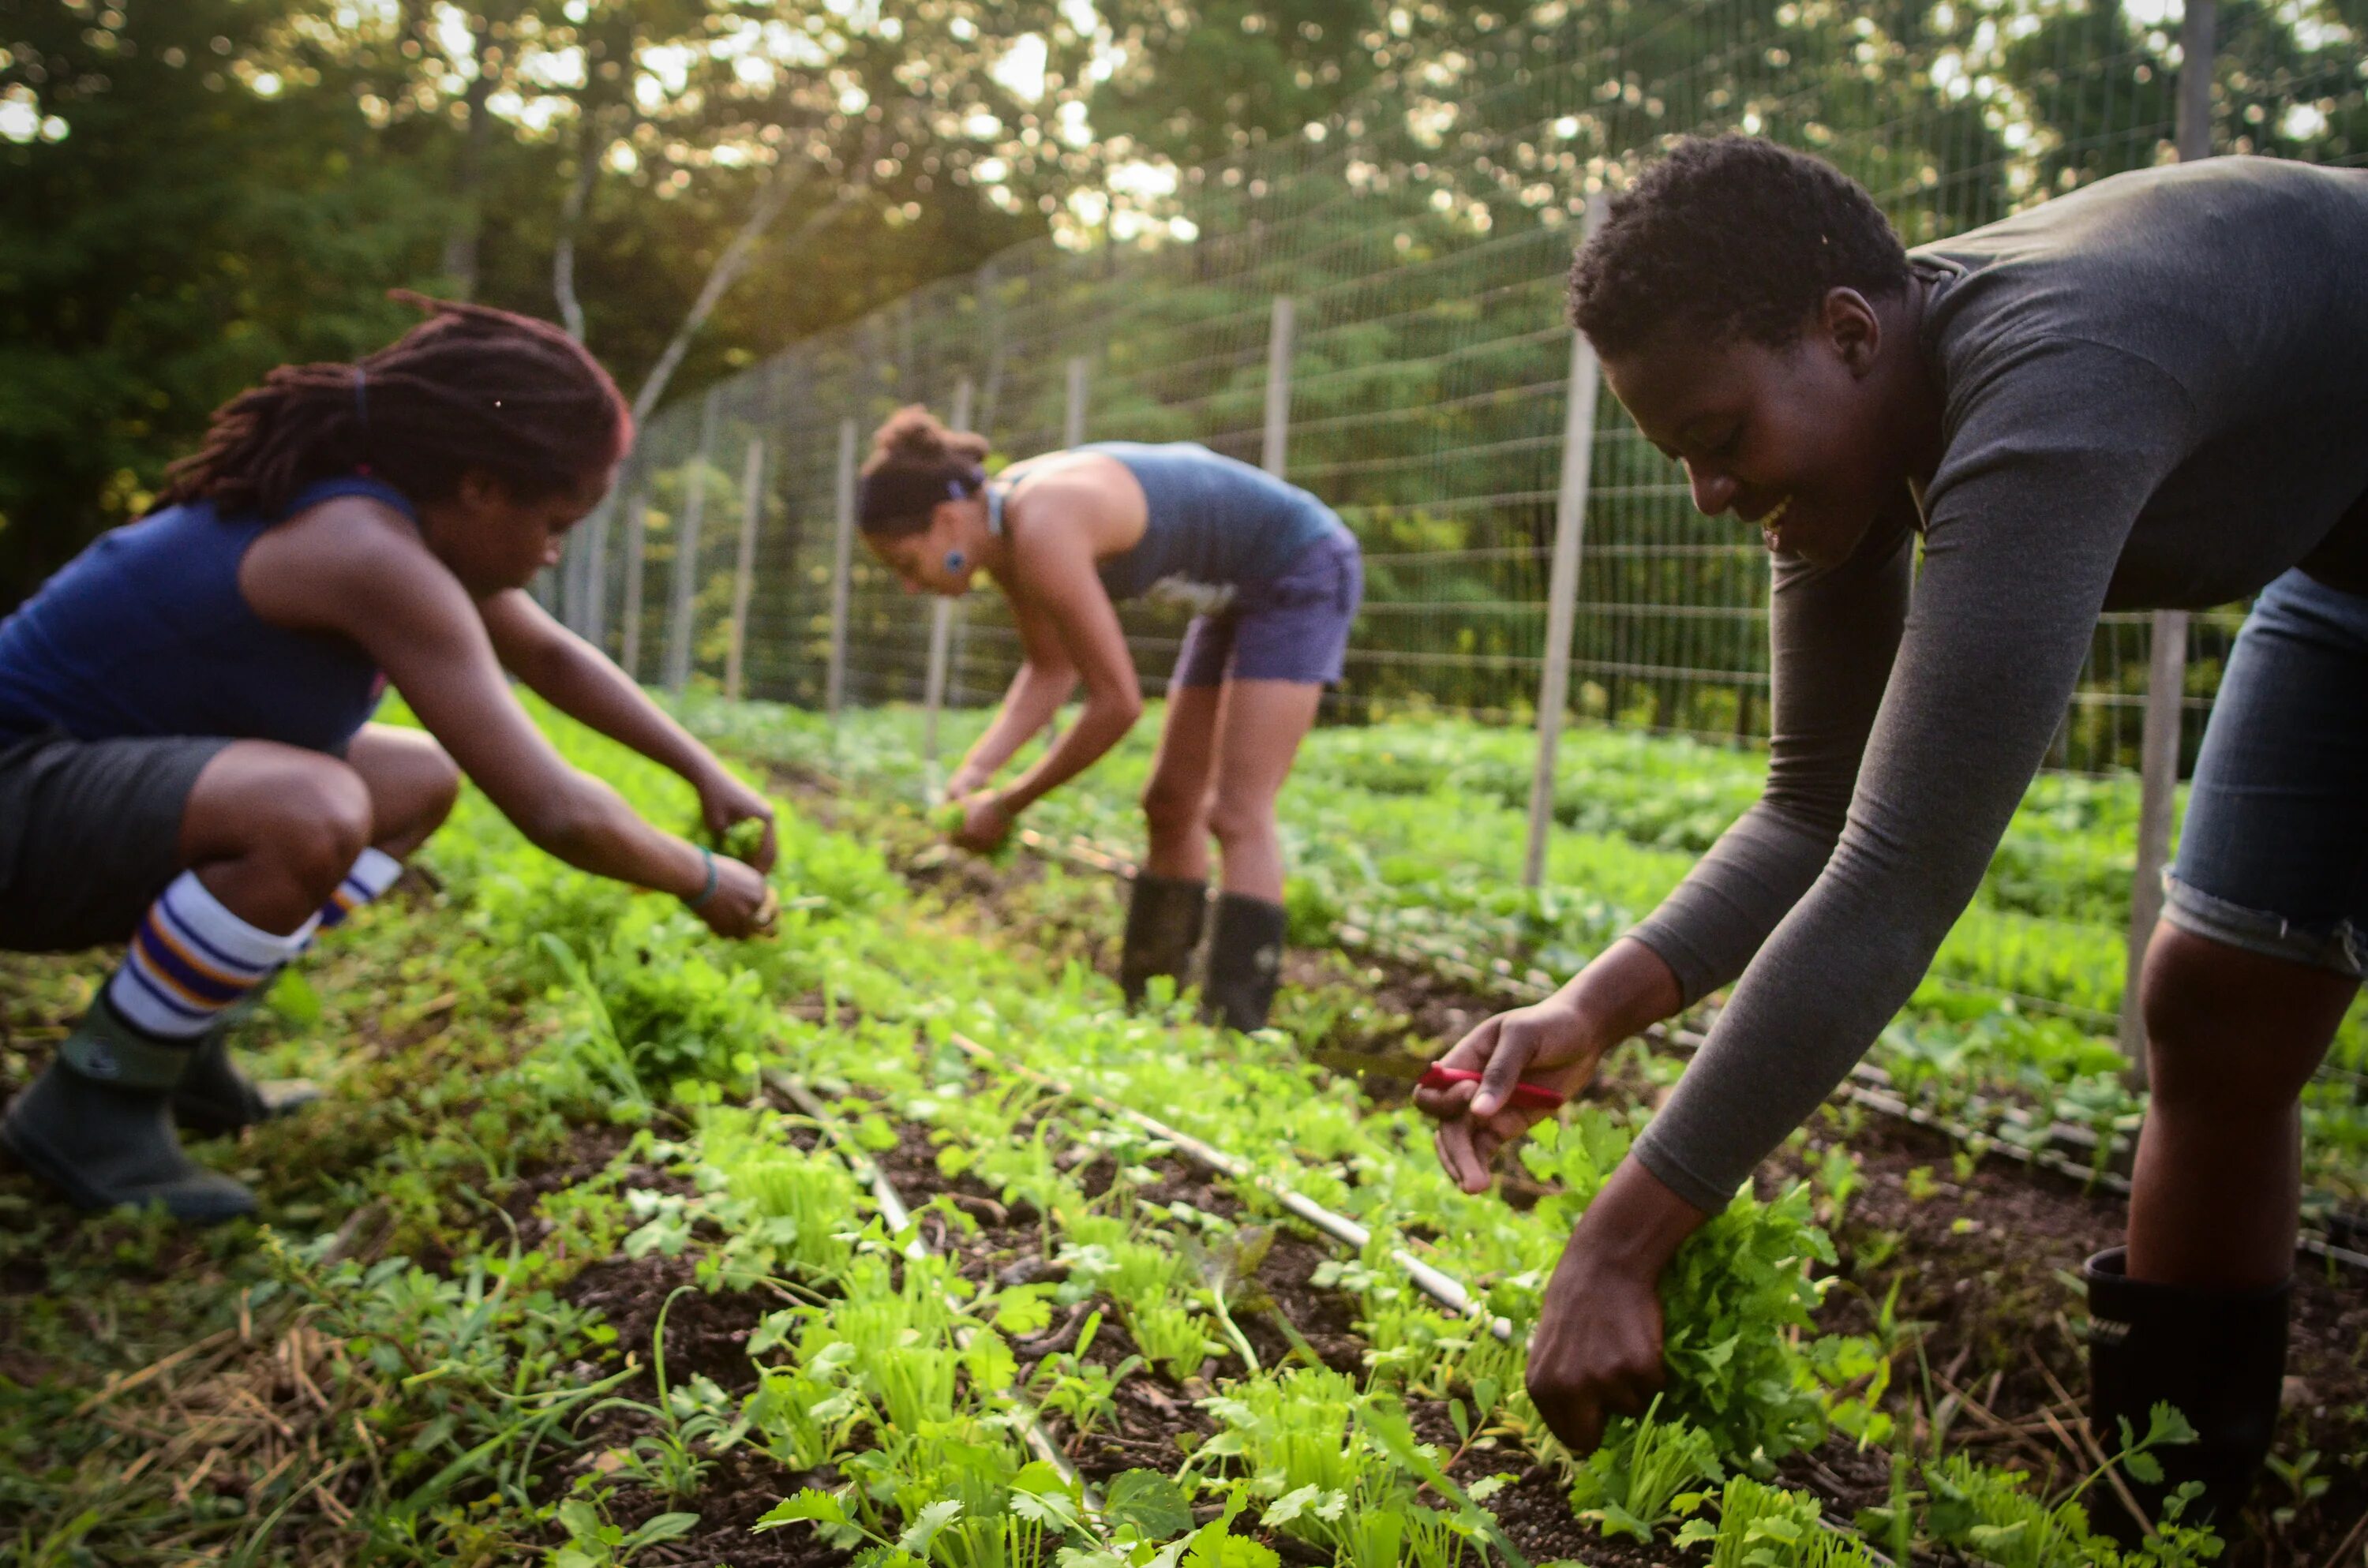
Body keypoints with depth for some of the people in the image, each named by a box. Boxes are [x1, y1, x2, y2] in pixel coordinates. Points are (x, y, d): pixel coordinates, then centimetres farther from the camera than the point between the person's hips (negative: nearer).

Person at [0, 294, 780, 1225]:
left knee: (422, 780, 16)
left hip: (92, 786, 10)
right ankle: (91, 1103, -11)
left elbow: (552, 657, 19)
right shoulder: (375, 555, -27)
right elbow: (557, 813, -29)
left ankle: (178, 1036, 12)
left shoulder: (407, 512, 3)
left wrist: (705, 773, 16)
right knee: (314, 813, -37)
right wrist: (703, 881, -11)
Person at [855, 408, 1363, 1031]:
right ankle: (1143, 1012, 20)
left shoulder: (1042, 535, -31)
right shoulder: (1003, 524, -4)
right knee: (1171, 806, 11)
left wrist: (1007, 805, -19)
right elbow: (1050, 669, 5)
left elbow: (1118, 703, -28)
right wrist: (976, 770, -9)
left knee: (1238, 816, -14)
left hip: (1302, 571, -9)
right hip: (1242, 592, 9)